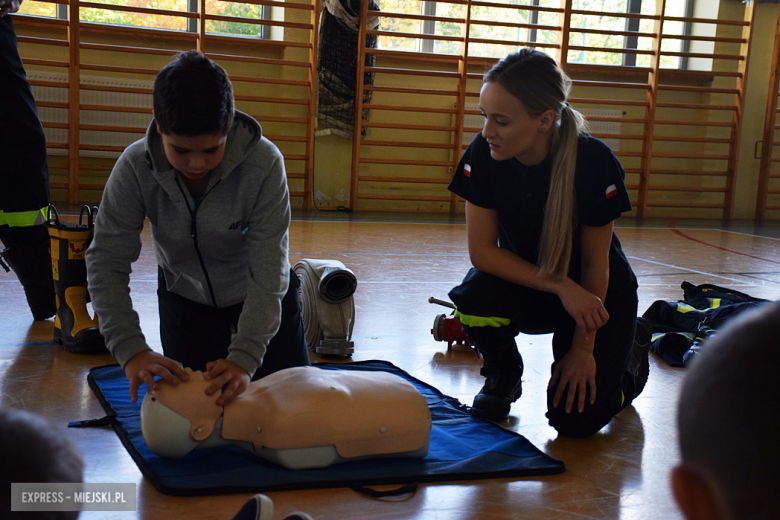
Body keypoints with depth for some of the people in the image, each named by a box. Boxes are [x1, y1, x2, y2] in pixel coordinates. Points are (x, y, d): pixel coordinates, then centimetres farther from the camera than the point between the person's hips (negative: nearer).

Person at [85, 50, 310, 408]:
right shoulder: (135, 168, -28)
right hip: (185, 295, 1)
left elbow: (269, 270, -33)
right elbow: (106, 262, -26)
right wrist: (131, 351, -39)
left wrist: (244, 358, -42)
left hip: (259, 294, -1)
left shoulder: (265, 163, -34)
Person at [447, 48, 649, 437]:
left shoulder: (594, 163, -28)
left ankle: (628, 358, 20)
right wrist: (561, 287, -27)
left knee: (575, 419, -16)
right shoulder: (484, 155, -21)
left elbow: (595, 266, -18)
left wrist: (583, 348, -13)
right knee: (475, 298, -33)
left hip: (595, 292, -2)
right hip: (525, 280, 2)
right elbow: (482, 250, -18)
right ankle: (504, 376, 2)